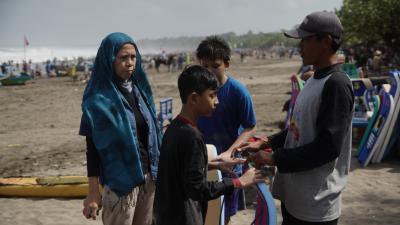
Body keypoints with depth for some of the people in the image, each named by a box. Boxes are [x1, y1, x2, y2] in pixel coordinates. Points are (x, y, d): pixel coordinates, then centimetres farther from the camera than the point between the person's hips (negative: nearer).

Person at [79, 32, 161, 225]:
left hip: (148, 176, 6)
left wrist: (156, 170, 10)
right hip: (120, 181, -6)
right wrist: (93, 193, -12)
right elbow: (92, 148, -11)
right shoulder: (99, 100, -13)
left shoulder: (139, 89, 5)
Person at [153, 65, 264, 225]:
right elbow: (197, 189, -25)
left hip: (168, 212, 8)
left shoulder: (174, 127, 1)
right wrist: (239, 182, -18)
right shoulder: (191, 136, -24)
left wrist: (216, 165, 10)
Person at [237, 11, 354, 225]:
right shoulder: (313, 80, 10)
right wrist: (266, 143, 7)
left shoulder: (336, 85, -19)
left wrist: (275, 158, -18)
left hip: (317, 203, -8)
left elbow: (328, 146, -23)